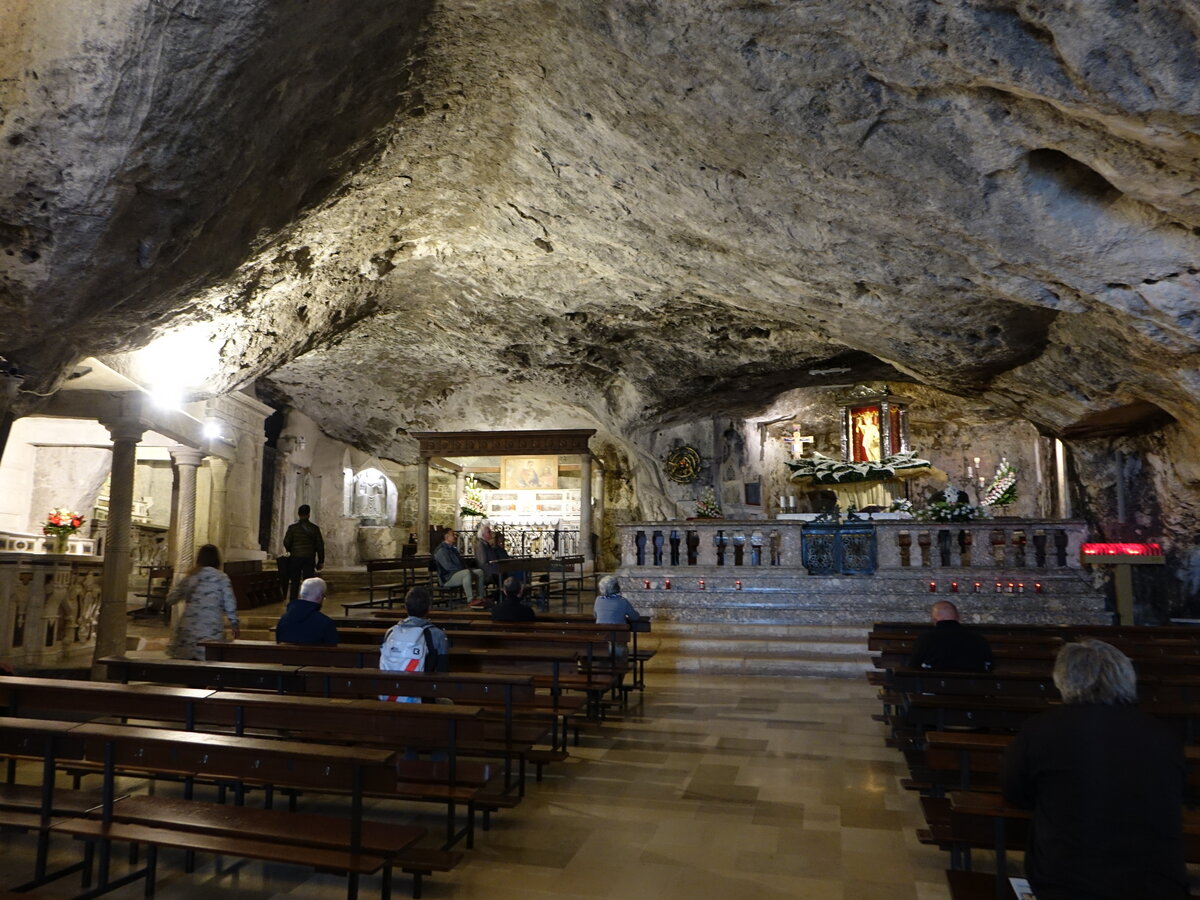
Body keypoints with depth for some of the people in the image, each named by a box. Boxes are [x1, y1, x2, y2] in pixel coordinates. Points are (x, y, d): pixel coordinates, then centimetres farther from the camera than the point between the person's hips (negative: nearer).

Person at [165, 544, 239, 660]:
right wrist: (234, 624, 8)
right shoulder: (222, 578, -1)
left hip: (188, 629, 3)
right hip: (211, 632, -3)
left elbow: (170, 599, 9)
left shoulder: (191, 576, 6)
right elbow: (229, 605, -3)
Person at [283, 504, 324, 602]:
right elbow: (320, 545, 3)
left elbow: (286, 542, -5)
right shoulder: (314, 528, 1)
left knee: (294, 583, 6)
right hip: (309, 558, 1)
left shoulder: (292, 527, -3)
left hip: (295, 558, 0)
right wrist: (320, 561, 10)